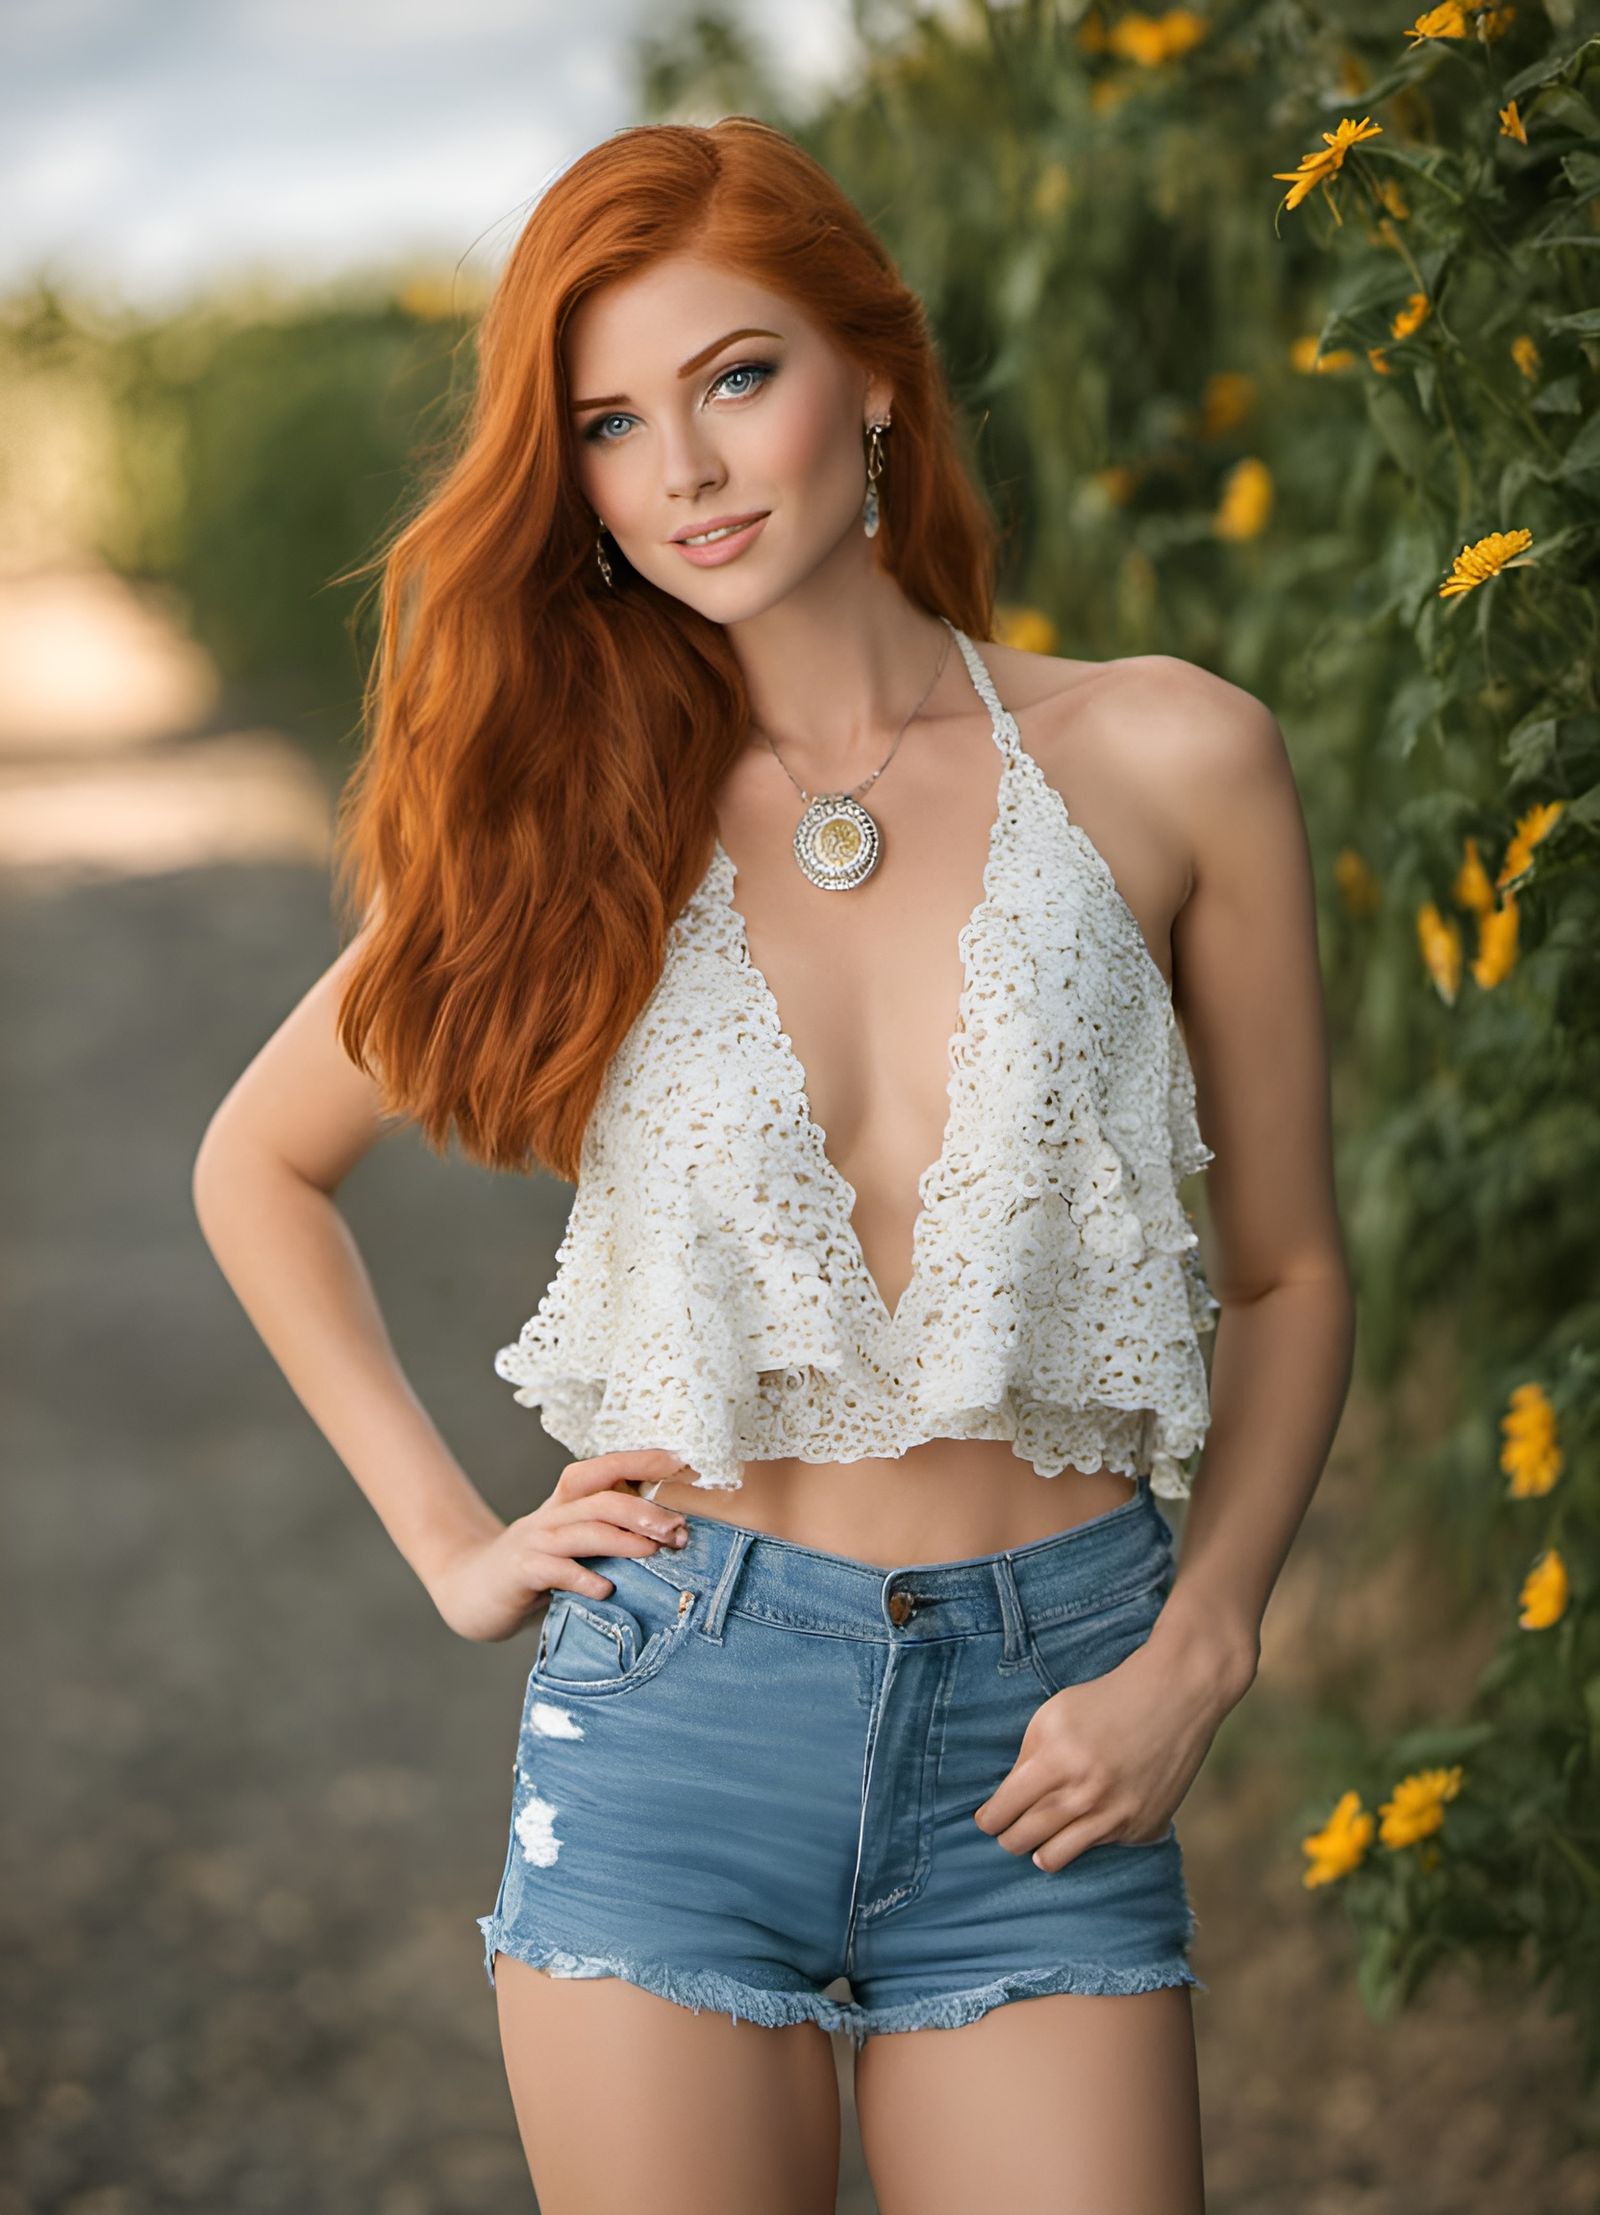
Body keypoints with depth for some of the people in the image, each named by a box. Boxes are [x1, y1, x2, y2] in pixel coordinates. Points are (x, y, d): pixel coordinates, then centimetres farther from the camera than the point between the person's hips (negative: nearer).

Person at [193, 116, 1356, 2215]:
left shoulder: (1166, 762, -1)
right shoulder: (567, 807, 2)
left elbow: (1289, 1271, 7)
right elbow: (258, 1164, 16)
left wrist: (1196, 1652, -5)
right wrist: (449, 1535, 7)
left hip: (1040, 1744, 0)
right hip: (671, 1709, 1)